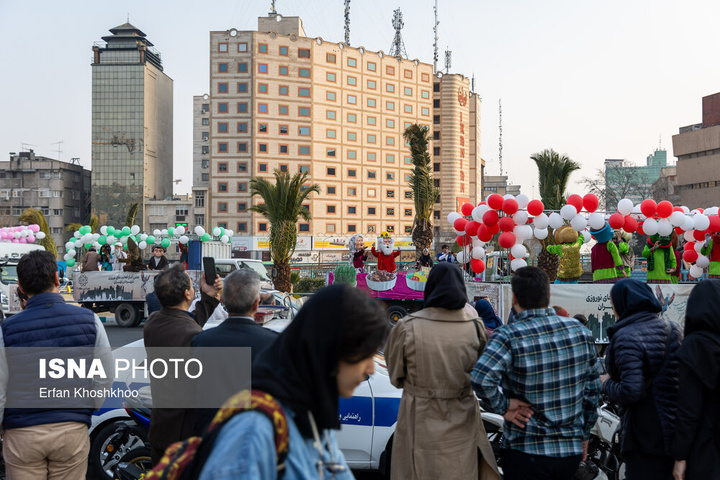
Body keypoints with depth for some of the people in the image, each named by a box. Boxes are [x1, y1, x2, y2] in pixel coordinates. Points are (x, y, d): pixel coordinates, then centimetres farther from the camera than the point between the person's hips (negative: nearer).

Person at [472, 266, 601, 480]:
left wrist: (503, 407, -16)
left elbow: (481, 378, -33)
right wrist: (584, 434, 18)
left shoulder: (509, 336, -17)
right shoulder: (579, 331, 0)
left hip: (527, 452, -5)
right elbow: (592, 390, 7)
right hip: (572, 449, 5)